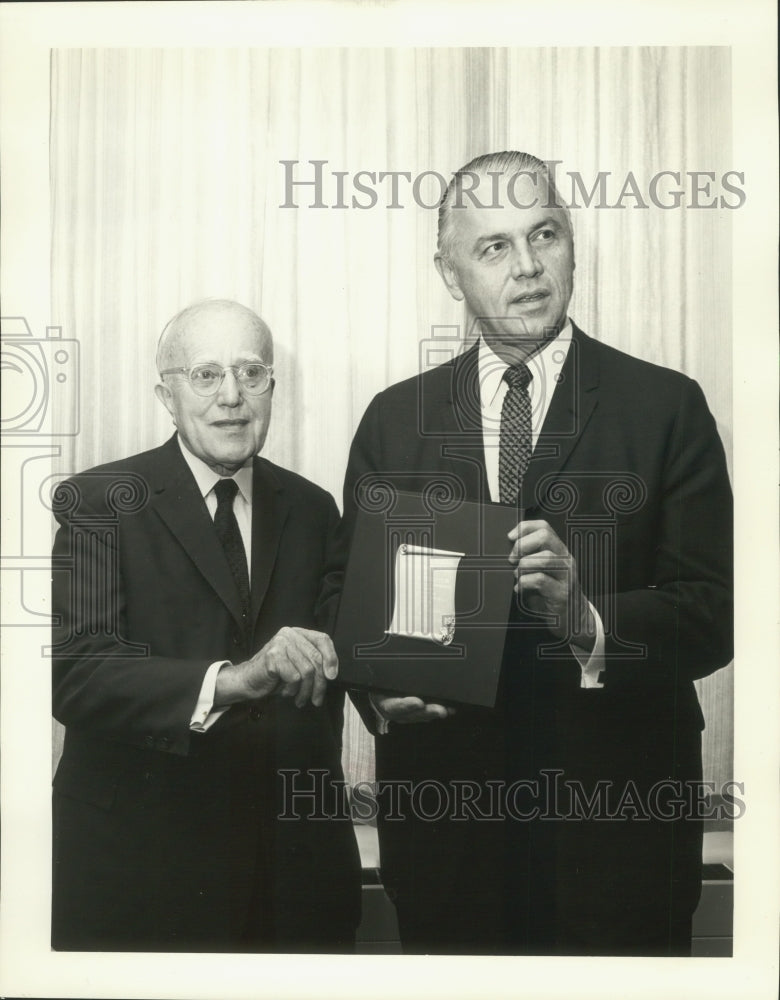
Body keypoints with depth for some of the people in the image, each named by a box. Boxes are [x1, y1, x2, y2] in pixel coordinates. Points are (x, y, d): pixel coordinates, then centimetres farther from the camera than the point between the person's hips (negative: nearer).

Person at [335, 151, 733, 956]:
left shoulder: (666, 407, -4)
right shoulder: (394, 420, 4)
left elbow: (714, 614, -8)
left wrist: (589, 622, -27)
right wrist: (380, 692, -17)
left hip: (615, 819, -1)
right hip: (442, 809, 2)